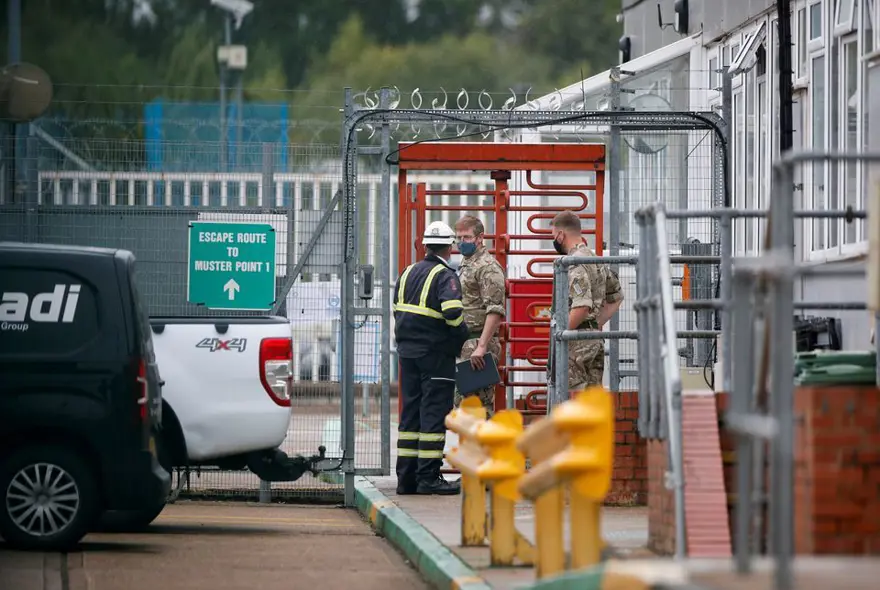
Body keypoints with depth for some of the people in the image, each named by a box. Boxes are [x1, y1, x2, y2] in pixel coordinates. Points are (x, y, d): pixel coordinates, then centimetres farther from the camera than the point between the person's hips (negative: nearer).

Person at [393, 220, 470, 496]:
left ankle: (406, 477, 11)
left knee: (410, 413, 10)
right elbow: (453, 312, -23)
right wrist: (462, 338, -8)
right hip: (436, 354, -7)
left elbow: (397, 311, 16)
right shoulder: (445, 276, -10)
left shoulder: (408, 273, 13)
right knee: (434, 414, -4)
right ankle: (428, 477, -7)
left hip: (407, 352, 7)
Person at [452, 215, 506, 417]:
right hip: (463, 346, 10)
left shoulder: (488, 267, -11)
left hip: (478, 342, -10)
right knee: (461, 401, 11)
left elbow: (495, 311, -20)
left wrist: (481, 346, -26)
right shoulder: (465, 265, 20)